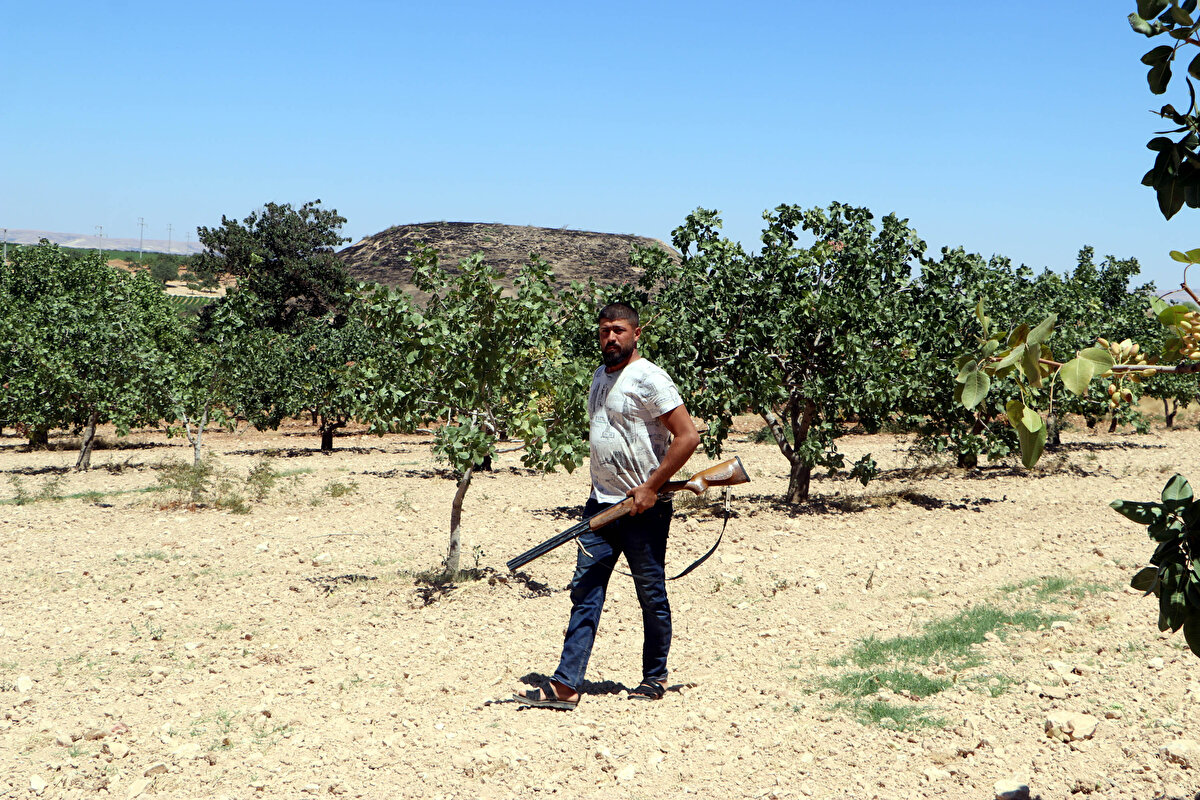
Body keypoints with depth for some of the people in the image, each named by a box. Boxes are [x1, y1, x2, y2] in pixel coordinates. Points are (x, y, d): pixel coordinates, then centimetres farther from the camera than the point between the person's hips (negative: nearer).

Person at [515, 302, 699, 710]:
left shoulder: (648, 379, -11)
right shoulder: (601, 376, 15)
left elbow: (688, 436, -16)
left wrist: (651, 487, -16)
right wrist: (599, 492, 17)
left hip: (642, 508, -7)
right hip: (601, 505, 7)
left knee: (652, 596, 6)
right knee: (585, 592, 1)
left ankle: (655, 678, 21)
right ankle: (565, 687, 0)